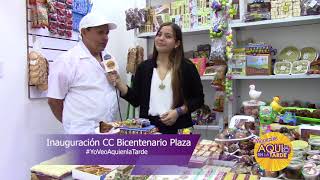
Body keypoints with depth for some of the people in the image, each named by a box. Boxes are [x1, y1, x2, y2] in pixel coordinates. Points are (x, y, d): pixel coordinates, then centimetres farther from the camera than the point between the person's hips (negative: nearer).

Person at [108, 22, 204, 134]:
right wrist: (119, 83, -9)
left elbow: (198, 98, 1)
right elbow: (136, 100, 4)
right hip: (148, 127, 2)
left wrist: (179, 111, -12)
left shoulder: (187, 67, -4)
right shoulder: (144, 67, 4)